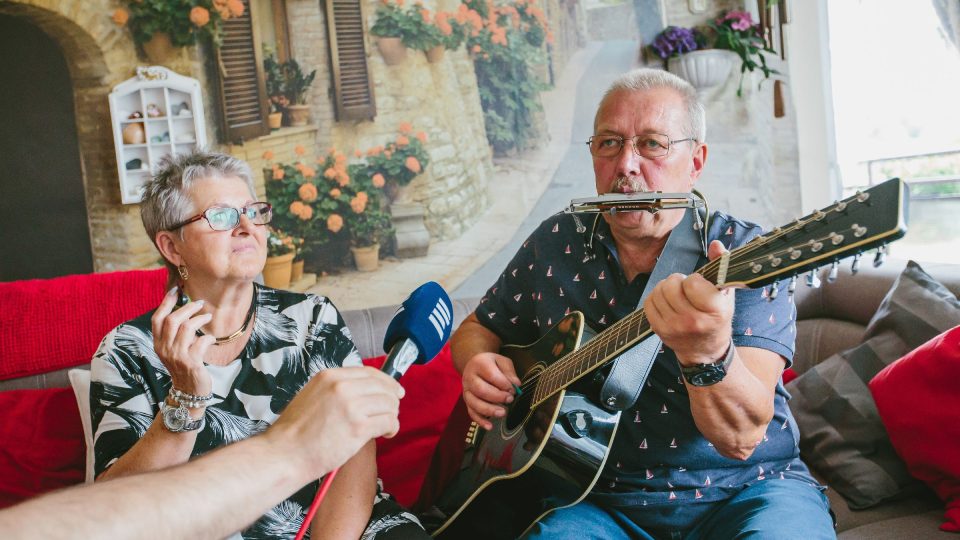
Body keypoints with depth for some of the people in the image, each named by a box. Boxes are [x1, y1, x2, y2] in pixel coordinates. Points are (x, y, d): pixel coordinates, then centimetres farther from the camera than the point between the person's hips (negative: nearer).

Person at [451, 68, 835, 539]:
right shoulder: (556, 245, 3)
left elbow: (742, 438, -21)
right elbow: (477, 330, 16)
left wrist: (708, 353, -42)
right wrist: (478, 365, -7)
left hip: (740, 493, -2)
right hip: (599, 497, 2)